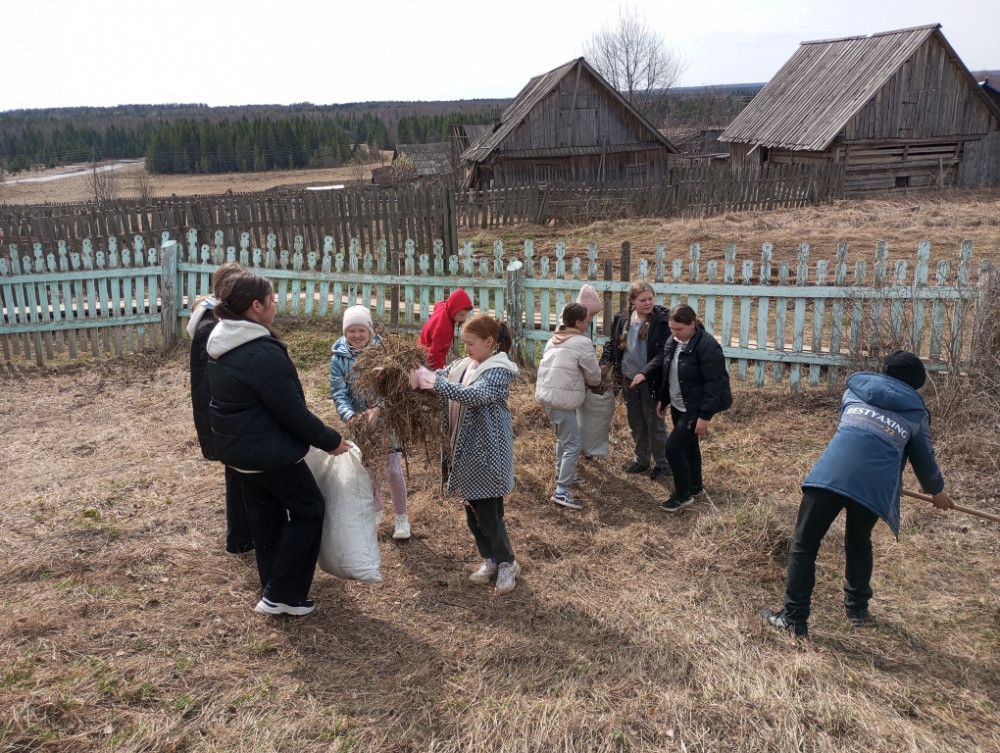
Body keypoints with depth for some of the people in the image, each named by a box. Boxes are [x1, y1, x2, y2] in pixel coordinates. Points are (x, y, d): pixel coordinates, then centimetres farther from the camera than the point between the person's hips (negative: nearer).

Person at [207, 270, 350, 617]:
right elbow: (292, 412, -23)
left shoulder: (221, 345, 3)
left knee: (265, 517, 19)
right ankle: (282, 595, 10)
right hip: (268, 449, -9)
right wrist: (330, 441, -11)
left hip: (237, 445, 9)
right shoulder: (263, 353, -27)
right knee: (308, 510, 7)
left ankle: (274, 590, 31)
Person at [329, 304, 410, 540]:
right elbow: (338, 393, -12)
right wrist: (350, 416, -31)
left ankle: (401, 517, 16)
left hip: (386, 419, -2)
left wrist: (377, 410, -37)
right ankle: (376, 510, 38)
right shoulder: (339, 358, -8)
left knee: (393, 470, -3)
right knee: (368, 469, 16)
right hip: (360, 423, 3)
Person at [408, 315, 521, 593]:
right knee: (472, 508, 16)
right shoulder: (463, 365, 8)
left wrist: (435, 382, -33)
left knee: (488, 511, 0)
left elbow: (474, 395, -31)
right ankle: (490, 559, 32)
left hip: (486, 451, -8)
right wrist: (420, 373, -14)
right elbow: (439, 376, 8)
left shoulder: (499, 371, -16)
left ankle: (507, 563, 19)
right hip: (464, 449, 8)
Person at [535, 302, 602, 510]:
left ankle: (563, 474, 39)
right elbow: (593, 373, -1)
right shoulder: (582, 342, -8)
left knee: (563, 437, 26)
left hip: (546, 395, 9)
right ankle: (562, 491, -11)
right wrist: (593, 383, 21)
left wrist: (581, 380, 18)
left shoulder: (554, 340, 16)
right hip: (563, 399, -9)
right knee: (572, 445, -6)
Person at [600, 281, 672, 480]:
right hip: (629, 379, 5)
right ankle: (641, 459, 34)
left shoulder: (662, 321, -15)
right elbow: (613, 344, 13)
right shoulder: (622, 319, 1)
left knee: (654, 423, 6)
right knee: (635, 422, 17)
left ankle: (662, 463, 23)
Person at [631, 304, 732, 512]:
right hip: (678, 406, 8)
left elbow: (714, 383, -23)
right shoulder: (672, 341, 1)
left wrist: (705, 416, -24)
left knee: (674, 447, -9)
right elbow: (660, 364, 16)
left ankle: (683, 495, 8)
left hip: (695, 409, -8)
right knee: (688, 445, 21)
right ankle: (695, 485, 40)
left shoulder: (707, 346, -24)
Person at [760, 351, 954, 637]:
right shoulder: (916, 412, 19)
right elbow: (923, 457, 30)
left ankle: (794, 619, 9)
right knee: (858, 543, 28)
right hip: (874, 484, 1)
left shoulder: (855, 391, 24)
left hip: (831, 472, -1)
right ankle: (857, 609, 40)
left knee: (804, 544, 8)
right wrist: (936, 491, 51)